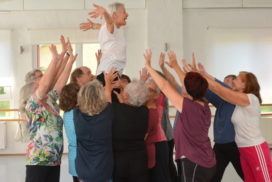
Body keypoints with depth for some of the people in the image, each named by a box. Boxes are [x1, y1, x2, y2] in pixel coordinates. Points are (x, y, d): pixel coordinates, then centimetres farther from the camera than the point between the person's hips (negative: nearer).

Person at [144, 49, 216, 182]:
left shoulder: (187, 106, -16)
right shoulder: (204, 106, 3)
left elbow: (164, 86, -8)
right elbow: (190, 84, 18)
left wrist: (148, 66, 2)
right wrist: (175, 66, 27)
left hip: (193, 164, -8)